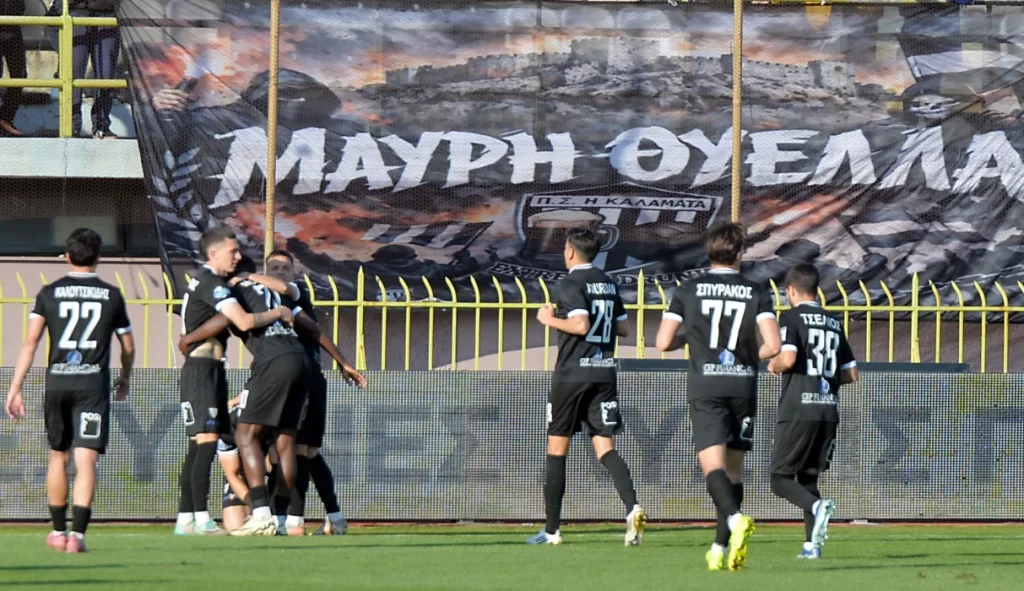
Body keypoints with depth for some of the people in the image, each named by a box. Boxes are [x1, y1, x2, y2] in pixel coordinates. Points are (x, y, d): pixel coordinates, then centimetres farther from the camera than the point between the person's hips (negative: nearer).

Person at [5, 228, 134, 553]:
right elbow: (128, 347, 12)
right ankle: (78, 533, -17)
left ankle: (58, 531, 27)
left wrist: (15, 388, -5)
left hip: (57, 381, 2)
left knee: (58, 457, 18)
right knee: (86, 461, -5)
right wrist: (124, 380, 31)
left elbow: (30, 341, -5)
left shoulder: (49, 293, 3)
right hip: (93, 383, -2)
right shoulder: (111, 295, 3)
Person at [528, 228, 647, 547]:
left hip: (571, 374, -5)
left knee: (556, 448, 6)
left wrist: (550, 319, -6)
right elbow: (623, 327, 16)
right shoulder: (609, 284, 12)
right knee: (605, 447, 1)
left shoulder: (571, 283, -9)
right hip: (604, 373, 5)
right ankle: (632, 506, -24)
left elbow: (580, 325, -21)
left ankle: (552, 529, 9)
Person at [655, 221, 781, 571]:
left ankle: (735, 519, -39)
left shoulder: (689, 291, 3)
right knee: (733, 469, 12)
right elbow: (773, 345, -8)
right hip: (743, 385, 2)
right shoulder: (757, 293, 3)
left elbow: (663, 342, -1)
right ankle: (720, 549, 11)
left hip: (705, 388, -2)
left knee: (713, 465, -11)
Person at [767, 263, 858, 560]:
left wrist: (774, 366, 2)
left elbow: (788, 358, -19)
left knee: (780, 478, -1)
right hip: (829, 410, 6)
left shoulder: (792, 317, -3)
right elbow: (851, 374, 15)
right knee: (808, 477, 13)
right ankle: (812, 543, 3)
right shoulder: (834, 322, 15)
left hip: (798, 410, -6)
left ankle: (817, 507, -28)